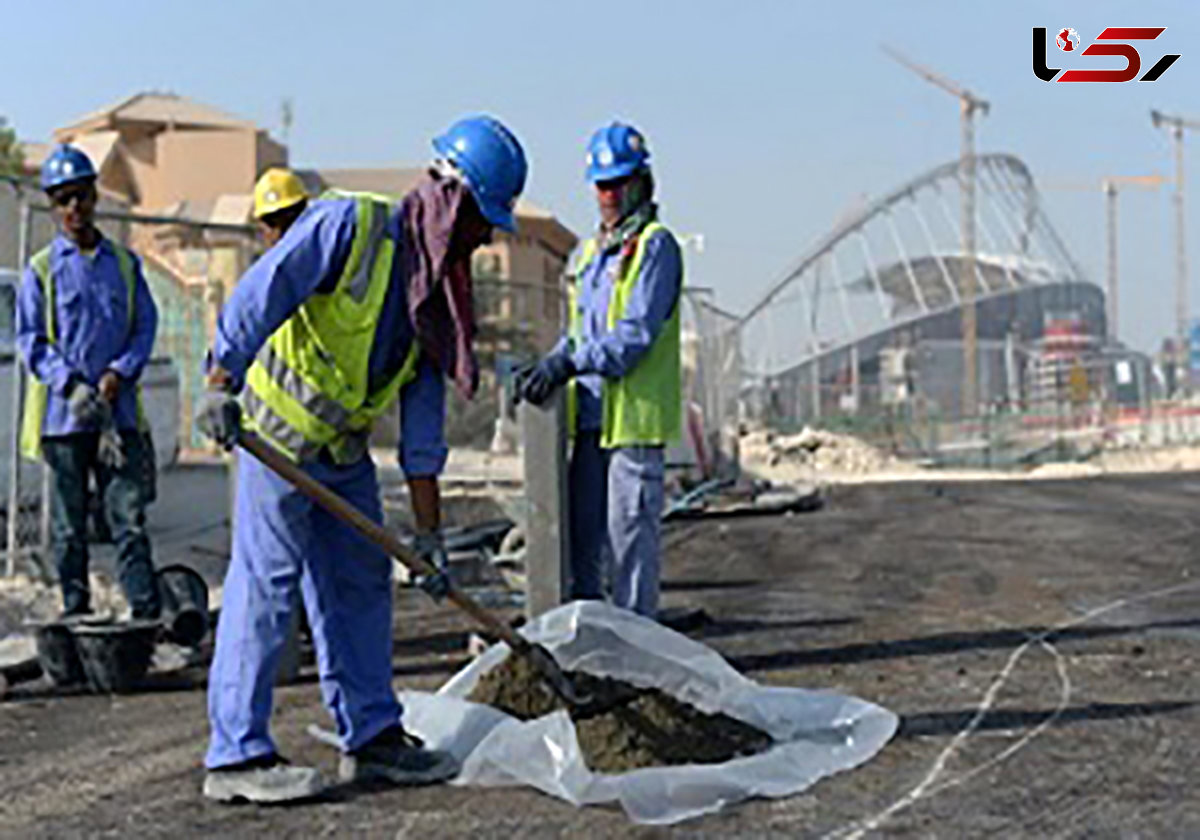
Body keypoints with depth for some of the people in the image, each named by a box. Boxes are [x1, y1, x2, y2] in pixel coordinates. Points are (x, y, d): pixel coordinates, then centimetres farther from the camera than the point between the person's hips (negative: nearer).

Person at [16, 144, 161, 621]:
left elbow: (145, 326, 9)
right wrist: (71, 385, -14)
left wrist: (120, 373, -8)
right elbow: (30, 339, -1)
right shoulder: (41, 269, 3)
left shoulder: (124, 263, 10)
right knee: (69, 523, 6)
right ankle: (76, 613, 15)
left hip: (119, 409, 1)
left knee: (130, 513, -3)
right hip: (63, 415, -1)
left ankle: (147, 611, -3)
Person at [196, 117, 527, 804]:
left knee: (362, 583, 10)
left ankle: (372, 735, 20)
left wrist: (429, 530, 3)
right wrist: (222, 384, -33)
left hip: (345, 447, 8)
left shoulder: (437, 291, 8)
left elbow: (423, 426, 7)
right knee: (266, 583, -9)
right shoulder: (347, 225, -13)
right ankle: (237, 754, -6)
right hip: (277, 432, -8)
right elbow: (259, 295, -22)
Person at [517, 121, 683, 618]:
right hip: (591, 414, 8)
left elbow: (637, 332, -17)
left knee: (630, 531, -5)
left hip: (635, 415, -8)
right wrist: (548, 367, 8)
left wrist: (569, 364, -23)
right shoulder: (593, 251, 20)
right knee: (580, 529, 12)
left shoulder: (655, 246, -7)